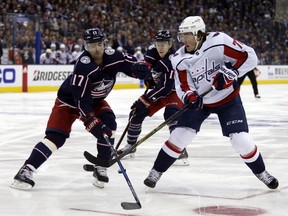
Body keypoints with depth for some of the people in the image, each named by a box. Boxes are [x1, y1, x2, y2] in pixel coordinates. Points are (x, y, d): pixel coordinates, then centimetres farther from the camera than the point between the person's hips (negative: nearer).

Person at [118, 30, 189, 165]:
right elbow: (147, 64, 16)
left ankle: (181, 152, -35)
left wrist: (144, 99, -34)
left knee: (171, 113, -34)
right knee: (138, 112, 3)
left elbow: (166, 88, -35)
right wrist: (148, 78, 1)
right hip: (159, 87, 8)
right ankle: (130, 146, 24)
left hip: (175, 90, -8)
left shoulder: (173, 60, -32)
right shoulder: (153, 51, -10)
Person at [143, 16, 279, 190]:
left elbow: (249, 56, -22)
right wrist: (189, 96, -31)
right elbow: (183, 86, -9)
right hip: (199, 100, 3)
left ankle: (261, 172, 17)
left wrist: (230, 72, -33)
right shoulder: (180, 59, -12)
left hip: (228, 98, -2)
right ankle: (156, 171, 8)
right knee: (181, 135, -7)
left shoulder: (219, 42, -24)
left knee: (241, 139, -7)